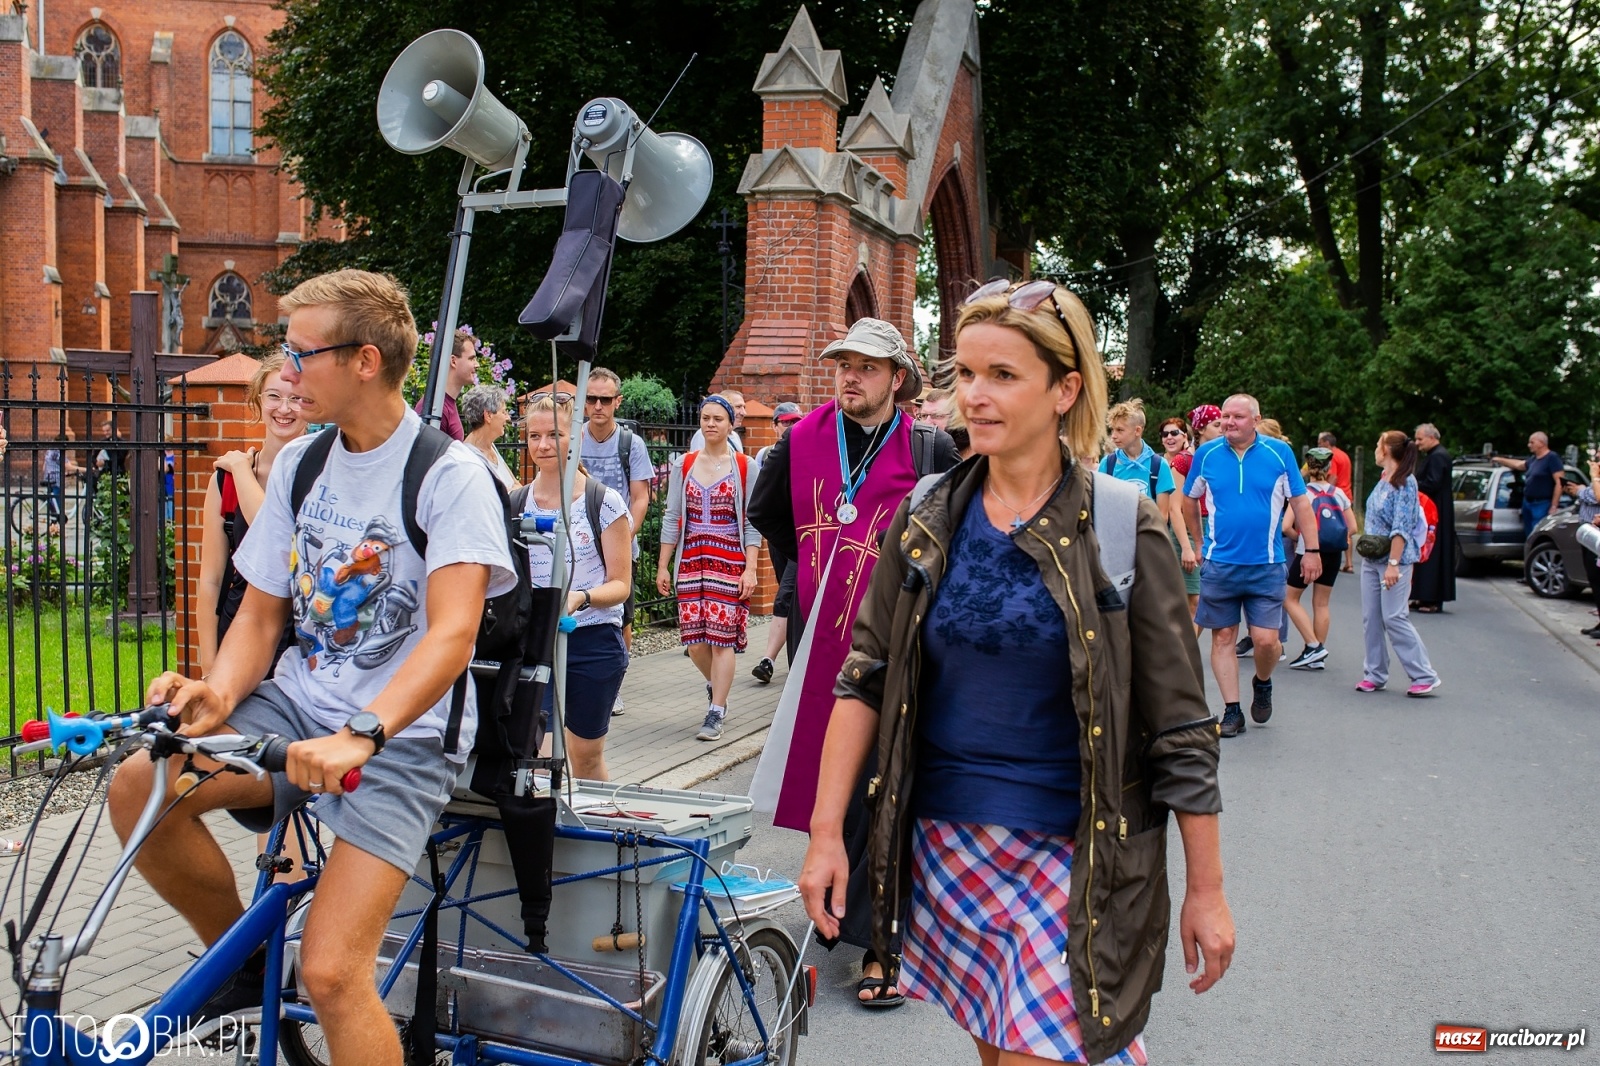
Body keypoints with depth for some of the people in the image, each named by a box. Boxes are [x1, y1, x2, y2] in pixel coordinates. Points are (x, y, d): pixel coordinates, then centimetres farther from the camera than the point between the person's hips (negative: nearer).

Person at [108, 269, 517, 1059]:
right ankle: (242, 965, 5)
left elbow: (452, 633, -24)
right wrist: (220, 693, -11)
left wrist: (360, 735, -39)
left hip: (402, 735, -6)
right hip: (301, 701, 6)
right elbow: (260, 613, 11)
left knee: (329, 974, -19)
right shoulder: (299, 463, 8)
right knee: (138, 787, -20)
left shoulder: (449, 475, -12)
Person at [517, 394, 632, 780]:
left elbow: (620, 585, -5)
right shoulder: (516, 504, 5)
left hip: (593, 642, -2)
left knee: (586, 757, 11)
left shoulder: (605, 503, -5)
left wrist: (580, 597, -24)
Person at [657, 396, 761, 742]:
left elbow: (752, 524, -1)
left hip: (729, 561, -3)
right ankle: (714, 685, 33)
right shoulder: (684, 466, 8)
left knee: (722, 637, -5)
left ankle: (716, 713, 5)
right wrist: (663, 566, 6)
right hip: (691, 560, 3)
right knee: (694, 638, 2)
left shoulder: (745, 468, 0)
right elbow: (672, 518, 9)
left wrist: (750, 569, -9)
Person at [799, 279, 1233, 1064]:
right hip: (946, 844, 4)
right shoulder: (928, 520, 1)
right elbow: (864, 680, 4)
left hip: (1074, 856, -3)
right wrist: (826, 832, -1)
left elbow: (1181, 729, -6)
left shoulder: (1122, 530, -9)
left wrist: (1206, 890, -4)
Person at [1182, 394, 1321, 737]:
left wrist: (1312, 550, 0)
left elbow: (1301, 503, 3)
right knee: (1223, 637, 5)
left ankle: (1263, 684, 28)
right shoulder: (1206, 454, 0)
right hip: (1220, 564, 1)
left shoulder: (1279, 453, -2)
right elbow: (1189, 501, 15)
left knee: (1266, 640, -4)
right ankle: (1232, 711, 15)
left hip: (1267, 566, -1)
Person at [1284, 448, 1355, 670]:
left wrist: (1298, 537, 4)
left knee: (1290, 598, 9)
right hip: (1333, 555, 5)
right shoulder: (1339, 493, 4)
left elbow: (1286, 527, -14)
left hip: (1307, 553, -4)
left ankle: (1313, 646, -2)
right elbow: (1352, 527, 7)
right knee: (1322, 604, 11)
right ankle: (1319, 657, 14)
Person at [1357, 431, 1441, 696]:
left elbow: (1402, 527, -19)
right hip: (1371, 559, 8)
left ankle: (1425, 677, -1)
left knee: (1394, 618, -8)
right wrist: (1366, 545, 14)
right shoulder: (1382, 480, 11)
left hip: (1394, 559, -8)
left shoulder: (1405, 483, -14)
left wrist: (1393, 563, -23)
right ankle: (1375, 674, 15)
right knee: (1371, 619, 8)